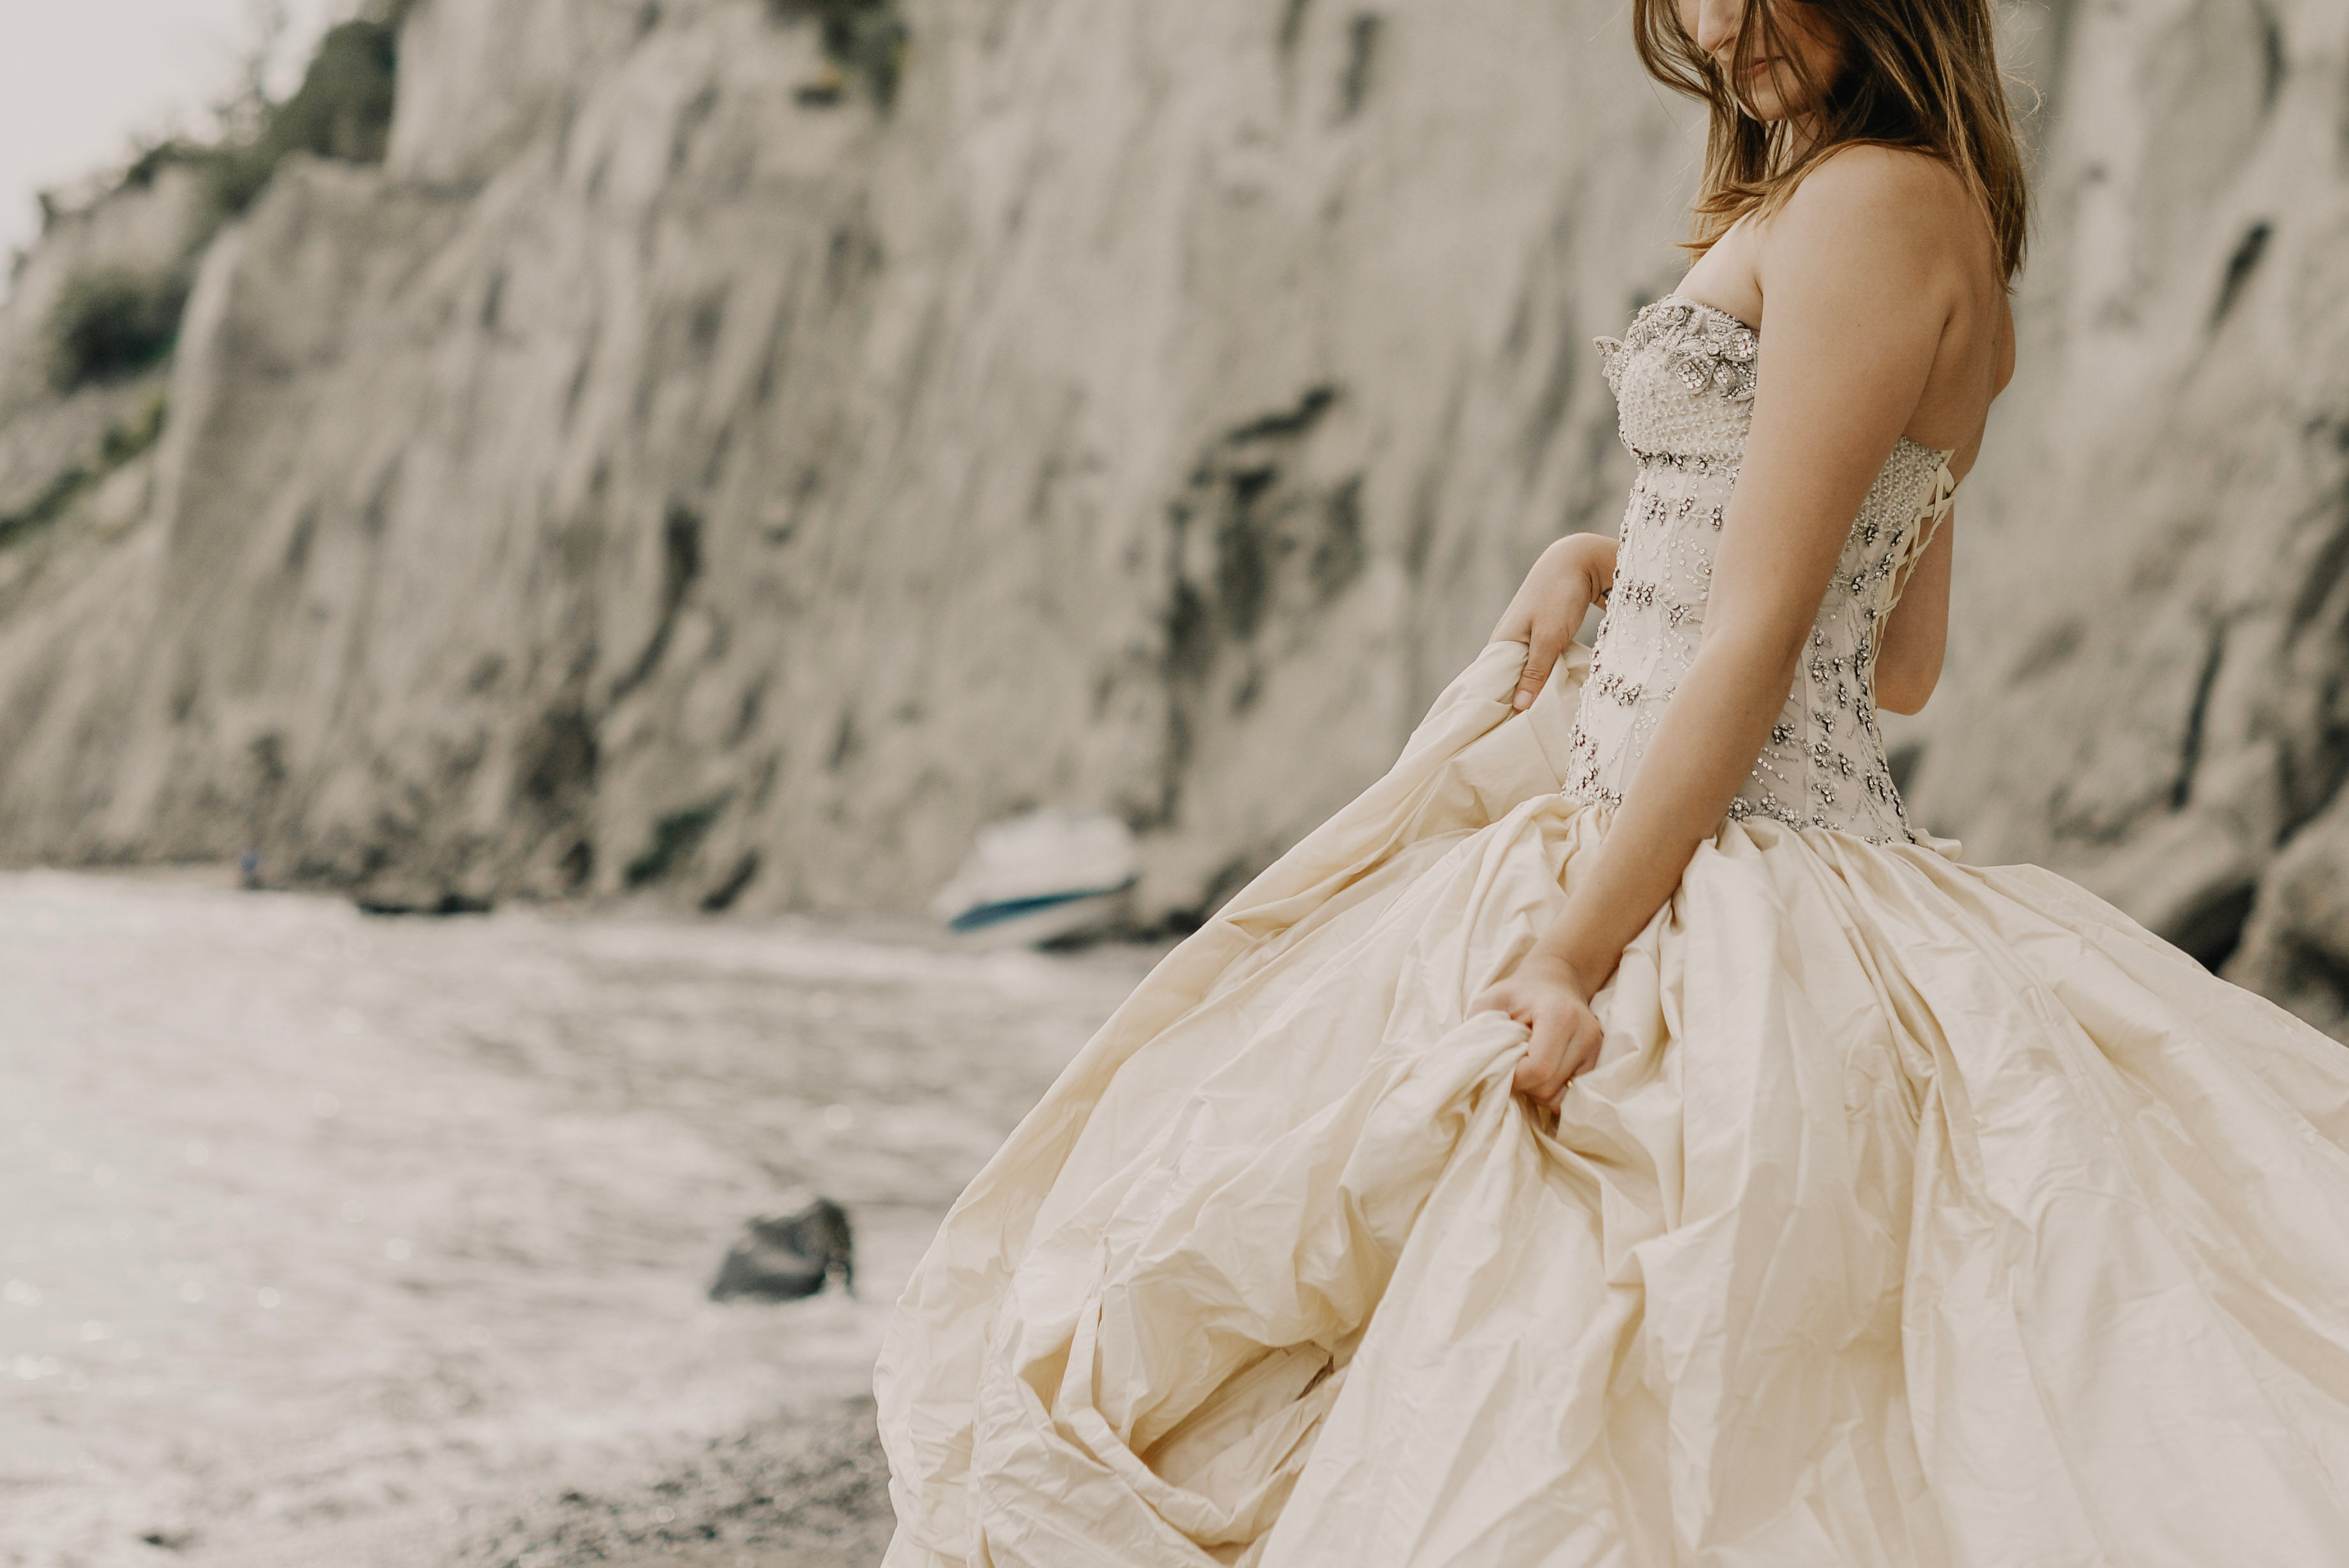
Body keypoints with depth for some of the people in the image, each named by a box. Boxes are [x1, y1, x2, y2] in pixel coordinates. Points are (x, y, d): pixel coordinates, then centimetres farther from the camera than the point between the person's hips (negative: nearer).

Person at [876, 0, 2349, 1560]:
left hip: (1721, 888, -10)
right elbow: (1899, 662, 21)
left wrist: (1574, 952, -21)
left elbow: (1759, 640, -19)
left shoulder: (1872, 199, -13)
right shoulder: (1942, 213, 17)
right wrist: (1611, 564, 14)